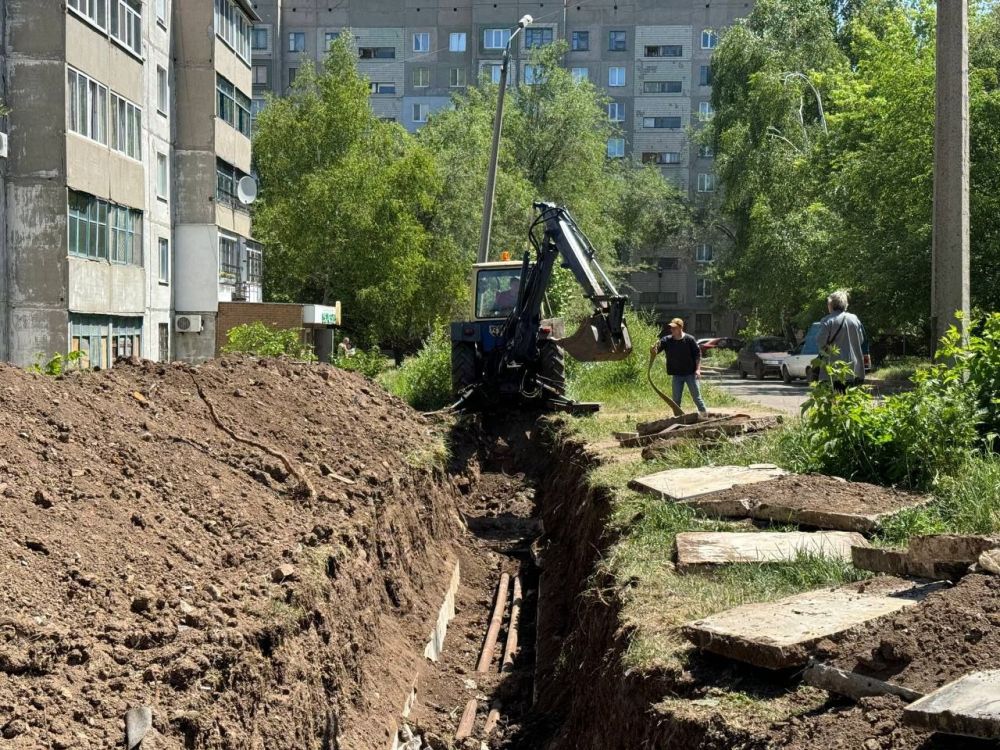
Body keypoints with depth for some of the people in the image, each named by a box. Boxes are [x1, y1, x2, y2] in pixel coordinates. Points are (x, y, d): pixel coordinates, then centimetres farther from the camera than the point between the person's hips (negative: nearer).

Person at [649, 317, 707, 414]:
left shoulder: (689, 339, -10)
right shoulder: (667, 340, -5)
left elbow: (698, 354, -6)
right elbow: (656, 350, -13)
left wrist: (698, 369, -12)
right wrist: (653, 349, -37)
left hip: (690, 373, -3)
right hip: (677, 375, 3)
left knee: (696, 397, 5)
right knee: (676, 399, 8)